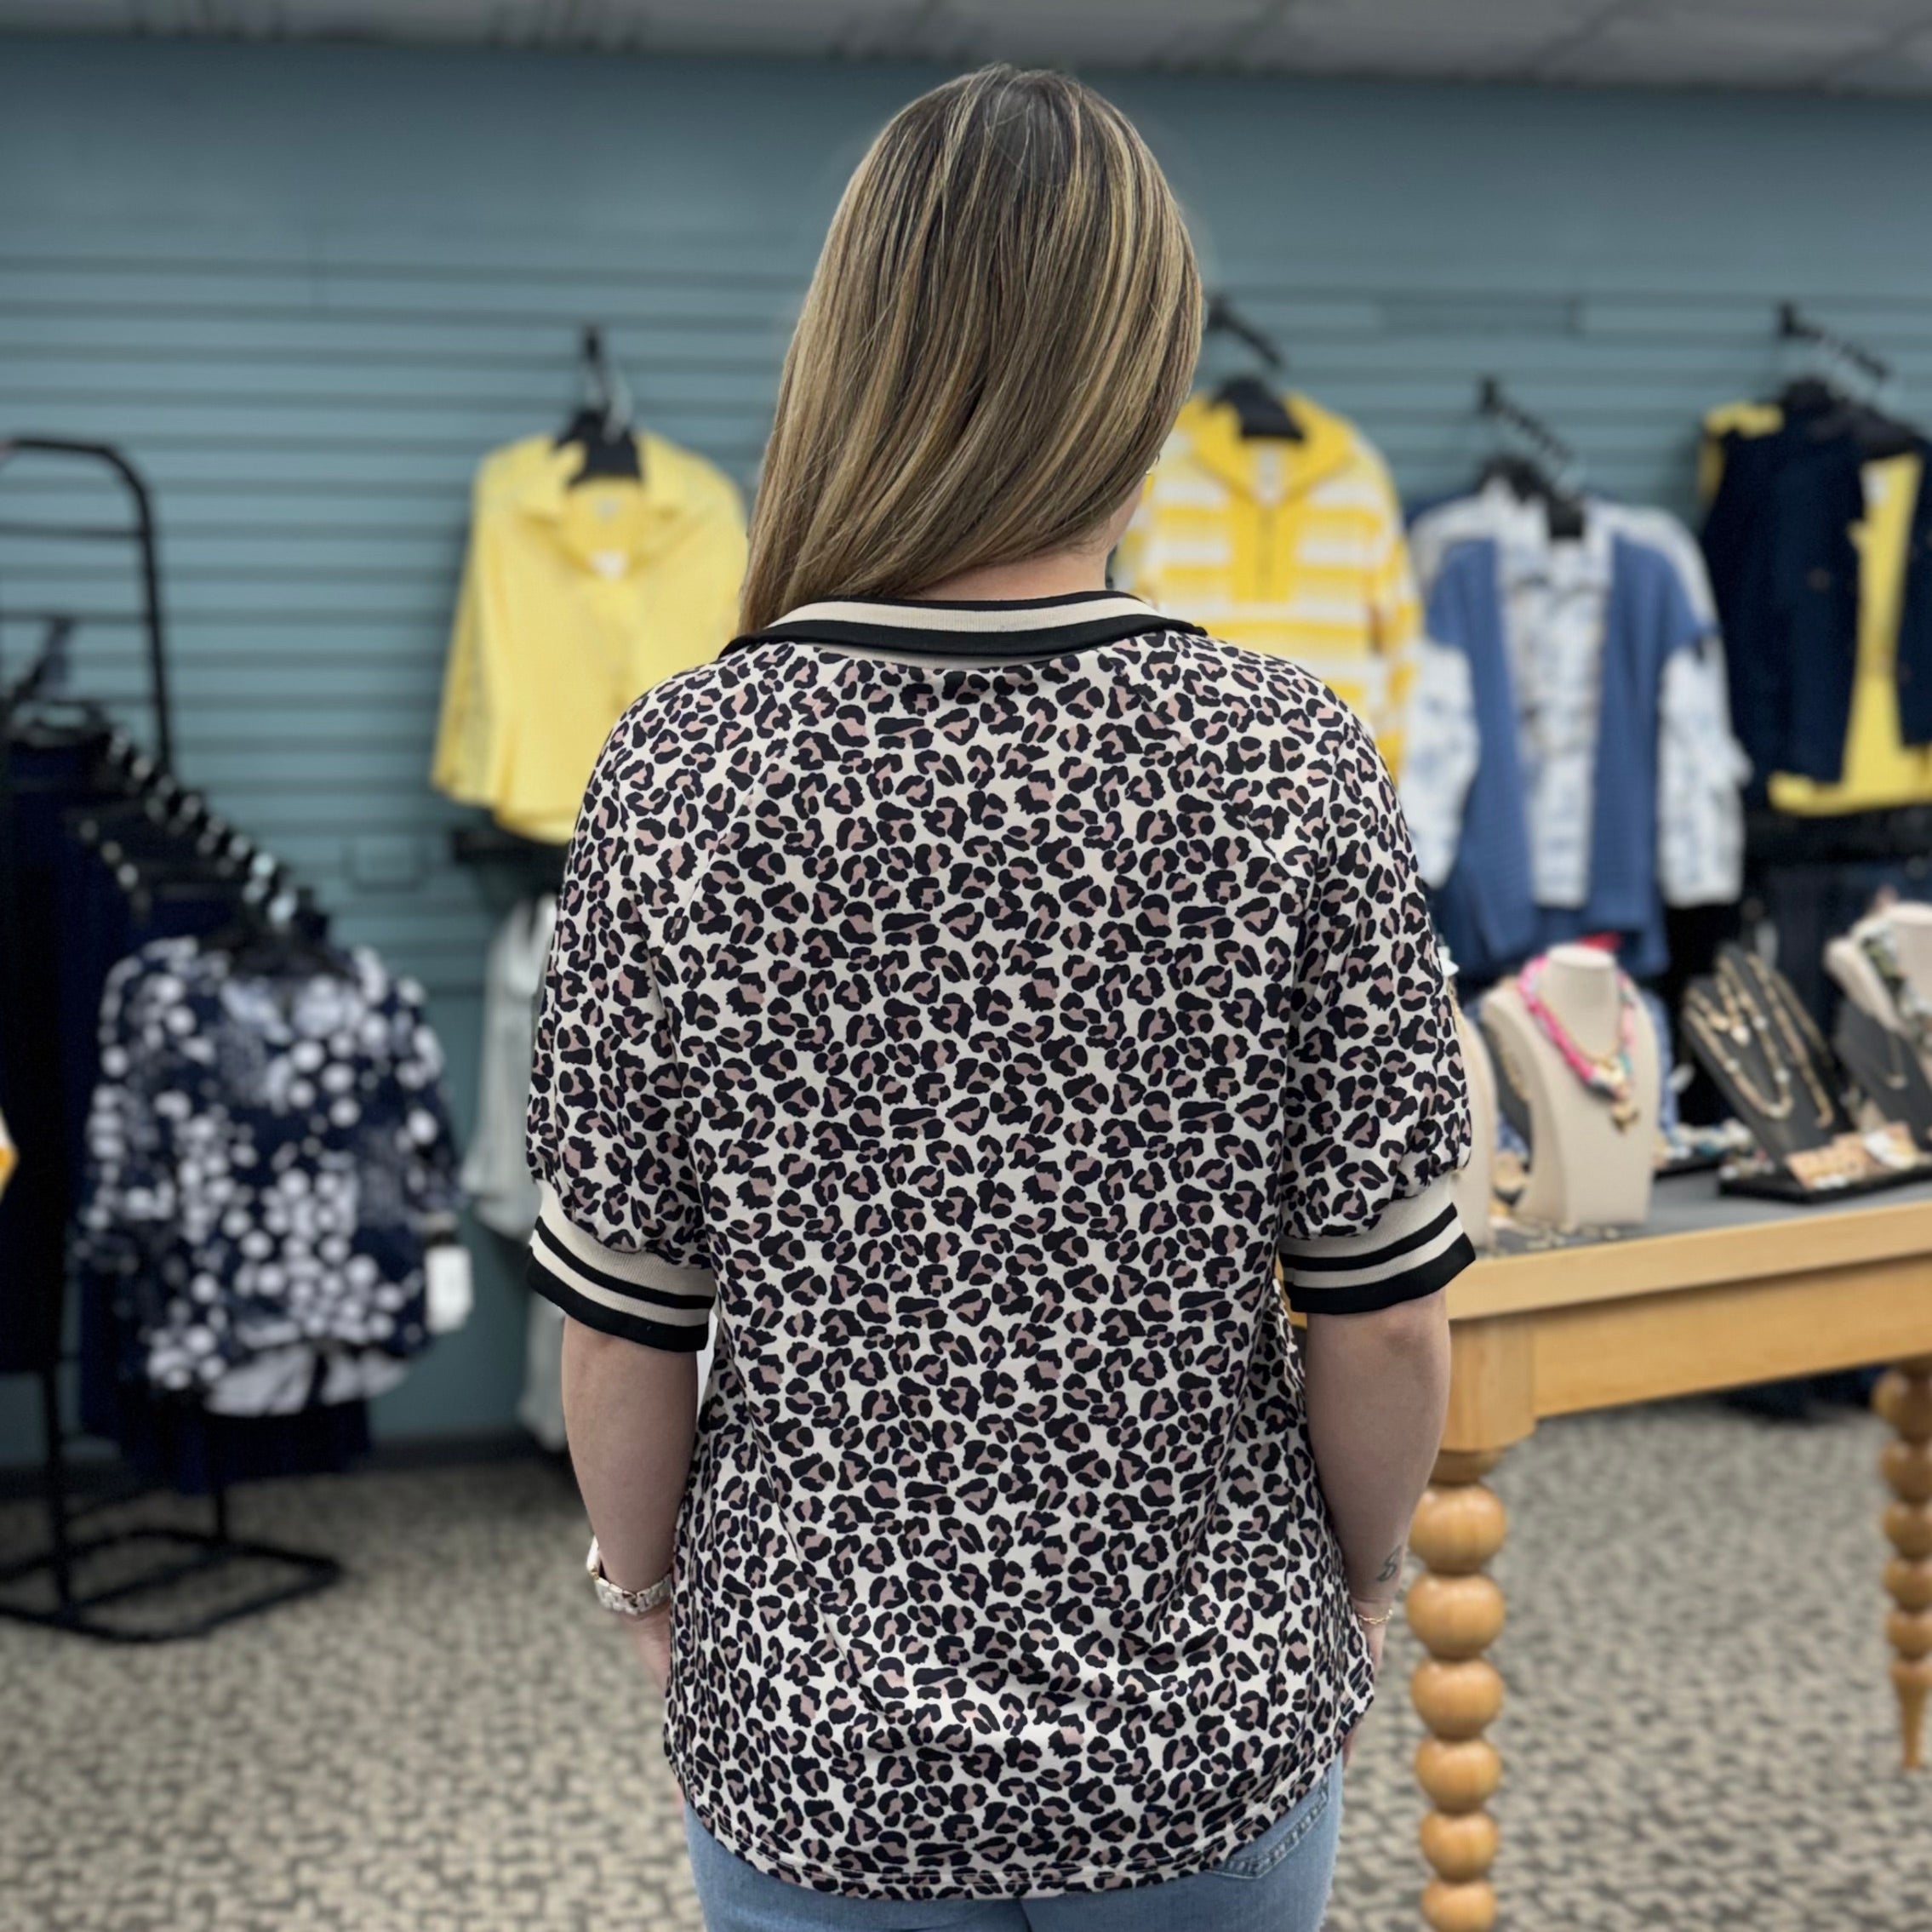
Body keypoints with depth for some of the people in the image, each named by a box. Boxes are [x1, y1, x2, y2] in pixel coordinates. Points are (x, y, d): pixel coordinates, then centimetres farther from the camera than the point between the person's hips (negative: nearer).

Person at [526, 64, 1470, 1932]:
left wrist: (651, 1590, 9)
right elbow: (1385, 1316, -10)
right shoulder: (1291, 763, -15)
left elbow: (622, 1335, -9)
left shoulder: (678, 774, -15)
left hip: (813, 1751, 0)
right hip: (1212, 1733, 1)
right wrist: (1355, 1577, 9)